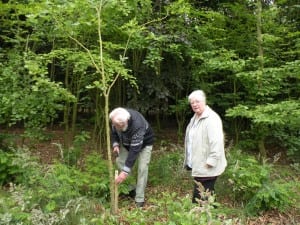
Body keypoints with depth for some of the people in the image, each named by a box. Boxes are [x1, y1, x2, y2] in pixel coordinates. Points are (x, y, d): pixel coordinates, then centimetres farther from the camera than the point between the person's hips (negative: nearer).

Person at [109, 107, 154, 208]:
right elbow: (114, 132, -4)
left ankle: (139, 199, -2)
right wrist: (115, 144, -23)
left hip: (144, 143, -6)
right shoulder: (117, 120, -27)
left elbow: (134, 150, -44)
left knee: (142, 168, -13)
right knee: (120, 161, -4)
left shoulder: (138, 125, -45)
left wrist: (125, 171, -46)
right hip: (127, 142, 6)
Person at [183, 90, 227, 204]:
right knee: (206, 198, 20)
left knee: (199, 200, -4)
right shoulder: (195, 118, 13)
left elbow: (217, 142, -25)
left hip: (206, 168, -9)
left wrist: (211, 161, -24)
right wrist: (189, 161, 21)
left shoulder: (211, 118, -17)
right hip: (198, 166, 9)